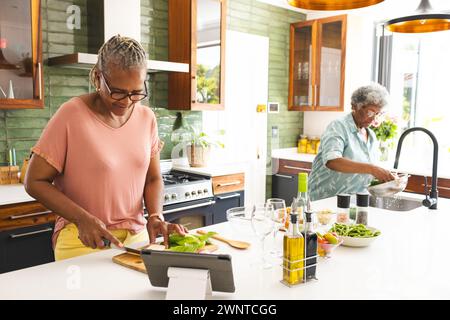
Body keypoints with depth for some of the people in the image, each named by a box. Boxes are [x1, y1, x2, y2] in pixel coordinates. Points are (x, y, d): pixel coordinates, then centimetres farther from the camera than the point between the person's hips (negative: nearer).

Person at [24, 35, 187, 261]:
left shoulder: (147, 118, 1)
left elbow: (153, 178, 8)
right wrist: (83, 219, -18)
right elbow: (35, 182, -8)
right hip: (82, 241, -3)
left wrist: (156, 216, -9)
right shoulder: (71, 115, -12)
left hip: (137, 236, 3)